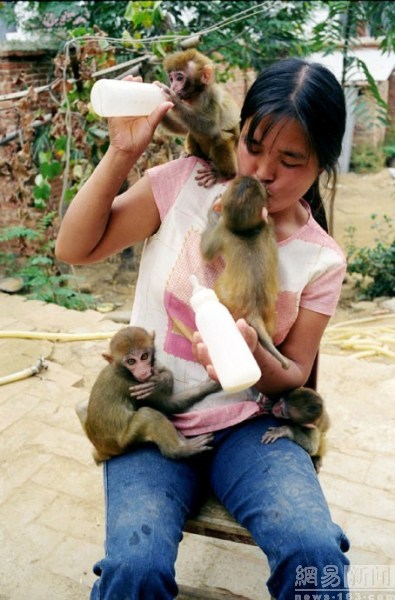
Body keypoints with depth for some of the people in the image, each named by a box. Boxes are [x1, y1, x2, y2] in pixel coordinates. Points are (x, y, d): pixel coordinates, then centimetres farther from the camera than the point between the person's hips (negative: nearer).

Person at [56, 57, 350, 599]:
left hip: (247, 426, 1)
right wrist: (122, 152, -14)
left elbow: (294, 375, 2)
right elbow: (75, 249, -5)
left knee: (315, 552, -25)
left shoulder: (322, 260, -3)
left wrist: (254, 356, -21)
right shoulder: (187, 183, -6)